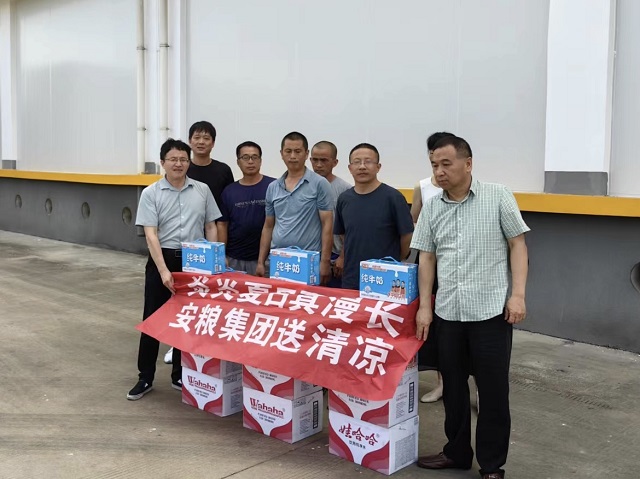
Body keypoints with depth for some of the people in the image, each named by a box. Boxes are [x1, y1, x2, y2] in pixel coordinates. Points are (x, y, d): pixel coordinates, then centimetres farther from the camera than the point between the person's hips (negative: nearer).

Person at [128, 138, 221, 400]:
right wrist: (164, 270, -21)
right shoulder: (151, 193, -4)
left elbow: (211, 227, 8)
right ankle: (145, 378, 16)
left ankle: (180, 375, 23)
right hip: (161, 260, -2)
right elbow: (151, 234, -11)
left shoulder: (202, 190, 3)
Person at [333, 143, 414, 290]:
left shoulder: (393, 197, -10)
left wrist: (396, 264, 4)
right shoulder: (344, 199, 5)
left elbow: (406, 236, -4)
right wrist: (343, 258, 8)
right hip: (350, 280, 4)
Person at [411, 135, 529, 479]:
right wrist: (424, 307, 4)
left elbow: (518, 245, -1)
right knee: (453, 386, 14)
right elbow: (426, 258, 9)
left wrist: (518, 294, -10)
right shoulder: (431, 208, 7)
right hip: (448, 312, 4)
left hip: (492, 310, -4)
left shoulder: (498, 197, -2)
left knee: (493, 391, 4)